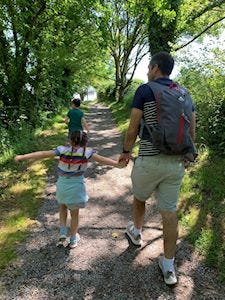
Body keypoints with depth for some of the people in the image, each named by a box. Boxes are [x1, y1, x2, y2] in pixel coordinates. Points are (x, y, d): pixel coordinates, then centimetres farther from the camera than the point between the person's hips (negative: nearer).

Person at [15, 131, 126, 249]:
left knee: (62, 207, 29)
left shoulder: (62, 150, -11)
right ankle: (73, 240, 31)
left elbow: (42, 154, -12)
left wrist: (23, 157, -9)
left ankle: (62, 233, 22)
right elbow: (102, 159, -19)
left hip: (62, 184, 1)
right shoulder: (86, 152, -13)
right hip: (76, 186, -1)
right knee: (74, 213, 16)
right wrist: (117, 164, -18)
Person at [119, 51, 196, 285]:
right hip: (176, 162, 5)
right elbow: (192, 130, 12)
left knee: (139, 198, 24)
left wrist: (126, 151, 10)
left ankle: (136, 233, 48)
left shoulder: (144, 90, -6)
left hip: (149, 161, -4)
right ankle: (169, 267, 19)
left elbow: (133, 129, -6)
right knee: (169, 212, 10)